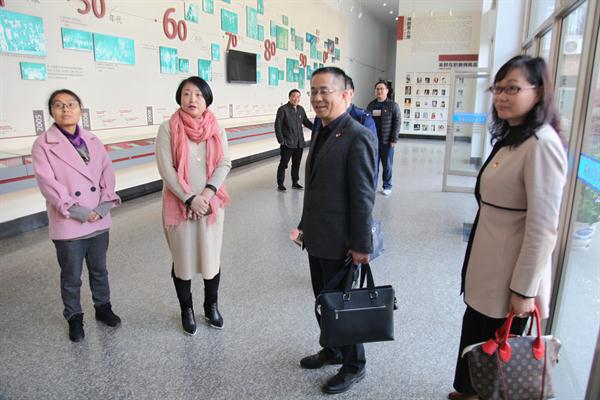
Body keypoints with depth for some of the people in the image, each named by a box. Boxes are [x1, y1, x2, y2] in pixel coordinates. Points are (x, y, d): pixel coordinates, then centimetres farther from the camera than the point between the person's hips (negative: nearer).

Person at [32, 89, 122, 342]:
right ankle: (74, 318, 30)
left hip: (99, 221, 4)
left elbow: (107, 172, 2)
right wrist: (75, 210, -19)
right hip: (68, 224, -3)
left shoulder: (93, 140, 7)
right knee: (71, 276, 11)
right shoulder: (43, 144, -6)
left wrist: (105, 203, -12)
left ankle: (103, 307, 37)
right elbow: (47, 182, -14)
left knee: (99, 270, 18)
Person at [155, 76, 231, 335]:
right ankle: (187, 309, 29)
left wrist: (209, 191, -15)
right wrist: (190, 198, -15)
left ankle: (211, 306, 31)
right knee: (183, 259, 9)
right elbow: (165, 169, -10)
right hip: (179, 204, -2)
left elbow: (225, 163, -1)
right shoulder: (168, 129, -5)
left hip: (212, 204, 2)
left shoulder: (216, 129, 3)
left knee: (212, 256, 10)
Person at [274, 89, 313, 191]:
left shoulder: (301, 109, 8)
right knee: (283, 164, 3)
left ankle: (295, 182, 28)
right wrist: (281, 140, -15)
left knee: (296, 164, 14)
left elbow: (306, 122, 20)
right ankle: (280, 184, 14)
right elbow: (277, 126, -10)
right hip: (287, 143, -5)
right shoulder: (283, 109, -9)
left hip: (299, 143, 5)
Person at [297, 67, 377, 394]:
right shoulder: (321, 133, 8)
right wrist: (305, 224, 15)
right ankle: (332, 350, 43)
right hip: (317, 238, 8)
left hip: (340, 242, -8)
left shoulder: (358, 137, -19)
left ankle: (353, 366, 32)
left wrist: (361, 245, -18)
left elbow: (363, 197, -20)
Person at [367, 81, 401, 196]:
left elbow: (397, 123, -5)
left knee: (387, 165, 6)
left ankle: (387, 186, 19)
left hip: (386, 141, -3)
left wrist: (394, 140, -12)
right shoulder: (371, 105, 11)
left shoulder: (393, 105, -1)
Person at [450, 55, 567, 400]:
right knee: (474, 334, 21)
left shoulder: (541, 144, -20)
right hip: (488, 267, 8)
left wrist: (524, 289, -17)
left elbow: (543, 226, -21)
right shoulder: (509, 138, 10)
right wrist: (476, 265, 17)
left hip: (511, 275, -8)